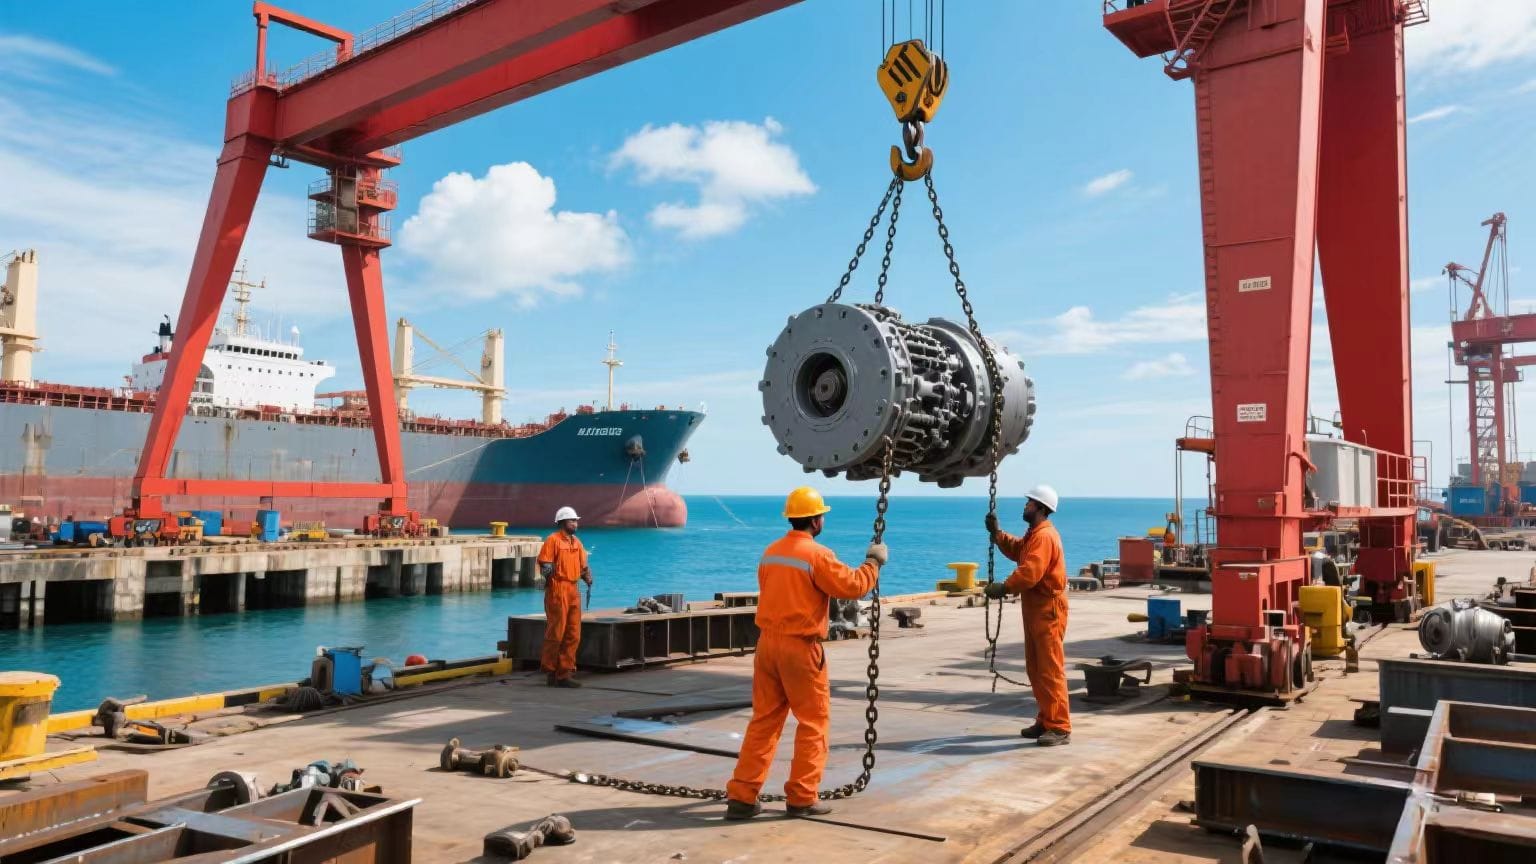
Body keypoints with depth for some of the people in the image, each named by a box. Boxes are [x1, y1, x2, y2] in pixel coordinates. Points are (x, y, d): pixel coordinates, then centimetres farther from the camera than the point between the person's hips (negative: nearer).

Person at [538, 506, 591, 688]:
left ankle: (565, 674, 13)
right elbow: (544, 564, -11)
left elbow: (582, 565, 21)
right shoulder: (553, 540, -5)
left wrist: (587, 576, 4)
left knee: (573, 635, 7)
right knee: (555, 633, -3)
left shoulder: (577, 542, 17)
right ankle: (550, 672, 9)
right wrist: (549, 571, -27)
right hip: (557, 589, -8)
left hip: (573, 590, 8)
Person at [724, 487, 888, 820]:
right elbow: (853, 586, -11)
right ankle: (801, 798, 11)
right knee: (813, 721, 7)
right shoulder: (817, 554, -13)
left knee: (764, 720, 11)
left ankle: (741, 796, 12)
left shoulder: (771, 552, 9)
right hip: (800, 646, -7)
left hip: (768, 642, 7)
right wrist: (874, 562, 5)